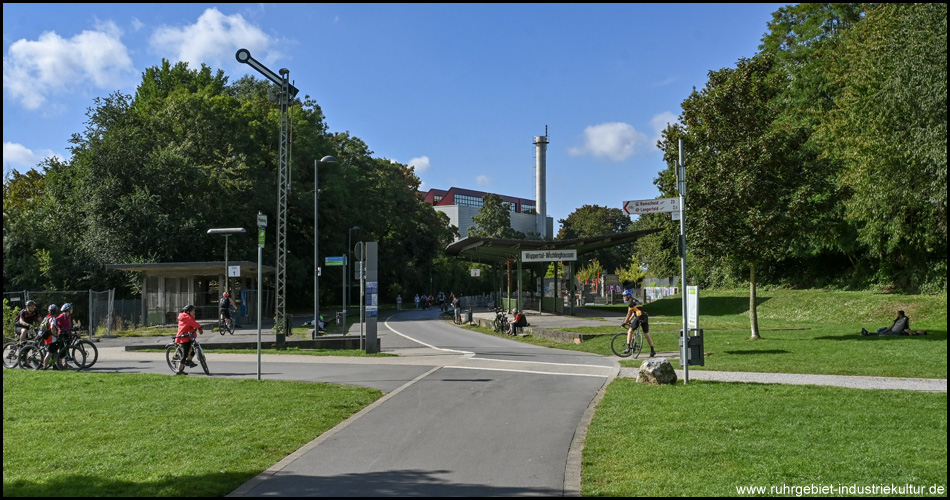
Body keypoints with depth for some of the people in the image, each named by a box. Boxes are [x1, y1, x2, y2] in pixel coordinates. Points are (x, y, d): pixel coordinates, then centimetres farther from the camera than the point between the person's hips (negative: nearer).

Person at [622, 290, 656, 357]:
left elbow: (629, 314, -2)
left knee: (630, 331, -1)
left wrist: (625, 323, 6)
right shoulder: (636, 301, 24)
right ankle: (652, 350, 12)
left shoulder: (631, 303, -4)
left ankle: (628, 347, -6)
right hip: (645, 317, 9)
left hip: (639, 317, -9)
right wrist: (629, 321, 30)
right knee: (647, 335, 12)